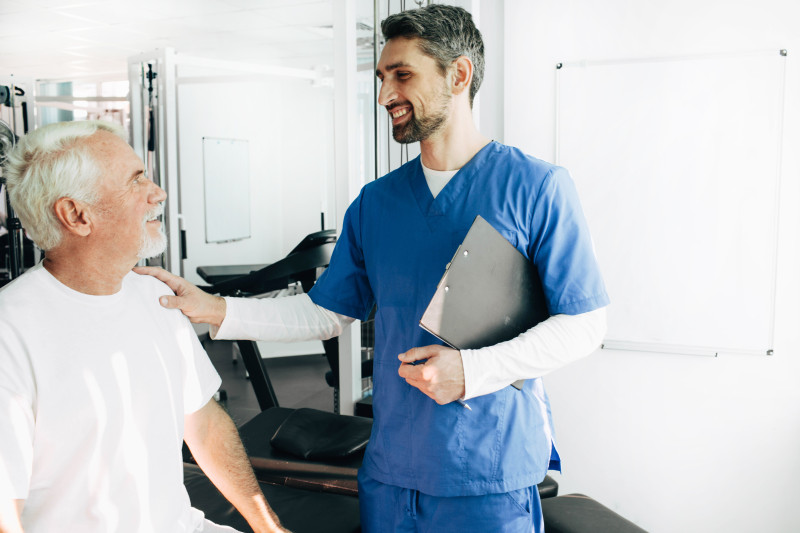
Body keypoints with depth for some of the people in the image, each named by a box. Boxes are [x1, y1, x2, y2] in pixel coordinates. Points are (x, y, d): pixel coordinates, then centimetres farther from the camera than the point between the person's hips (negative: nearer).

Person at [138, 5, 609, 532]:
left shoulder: (537, 186, -9)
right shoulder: (375, 202, 6)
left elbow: (584, 324, -9)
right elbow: (327, 311, 10)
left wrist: (471, 369, -19)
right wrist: (216, 309, 0)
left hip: (492, 476, -4)